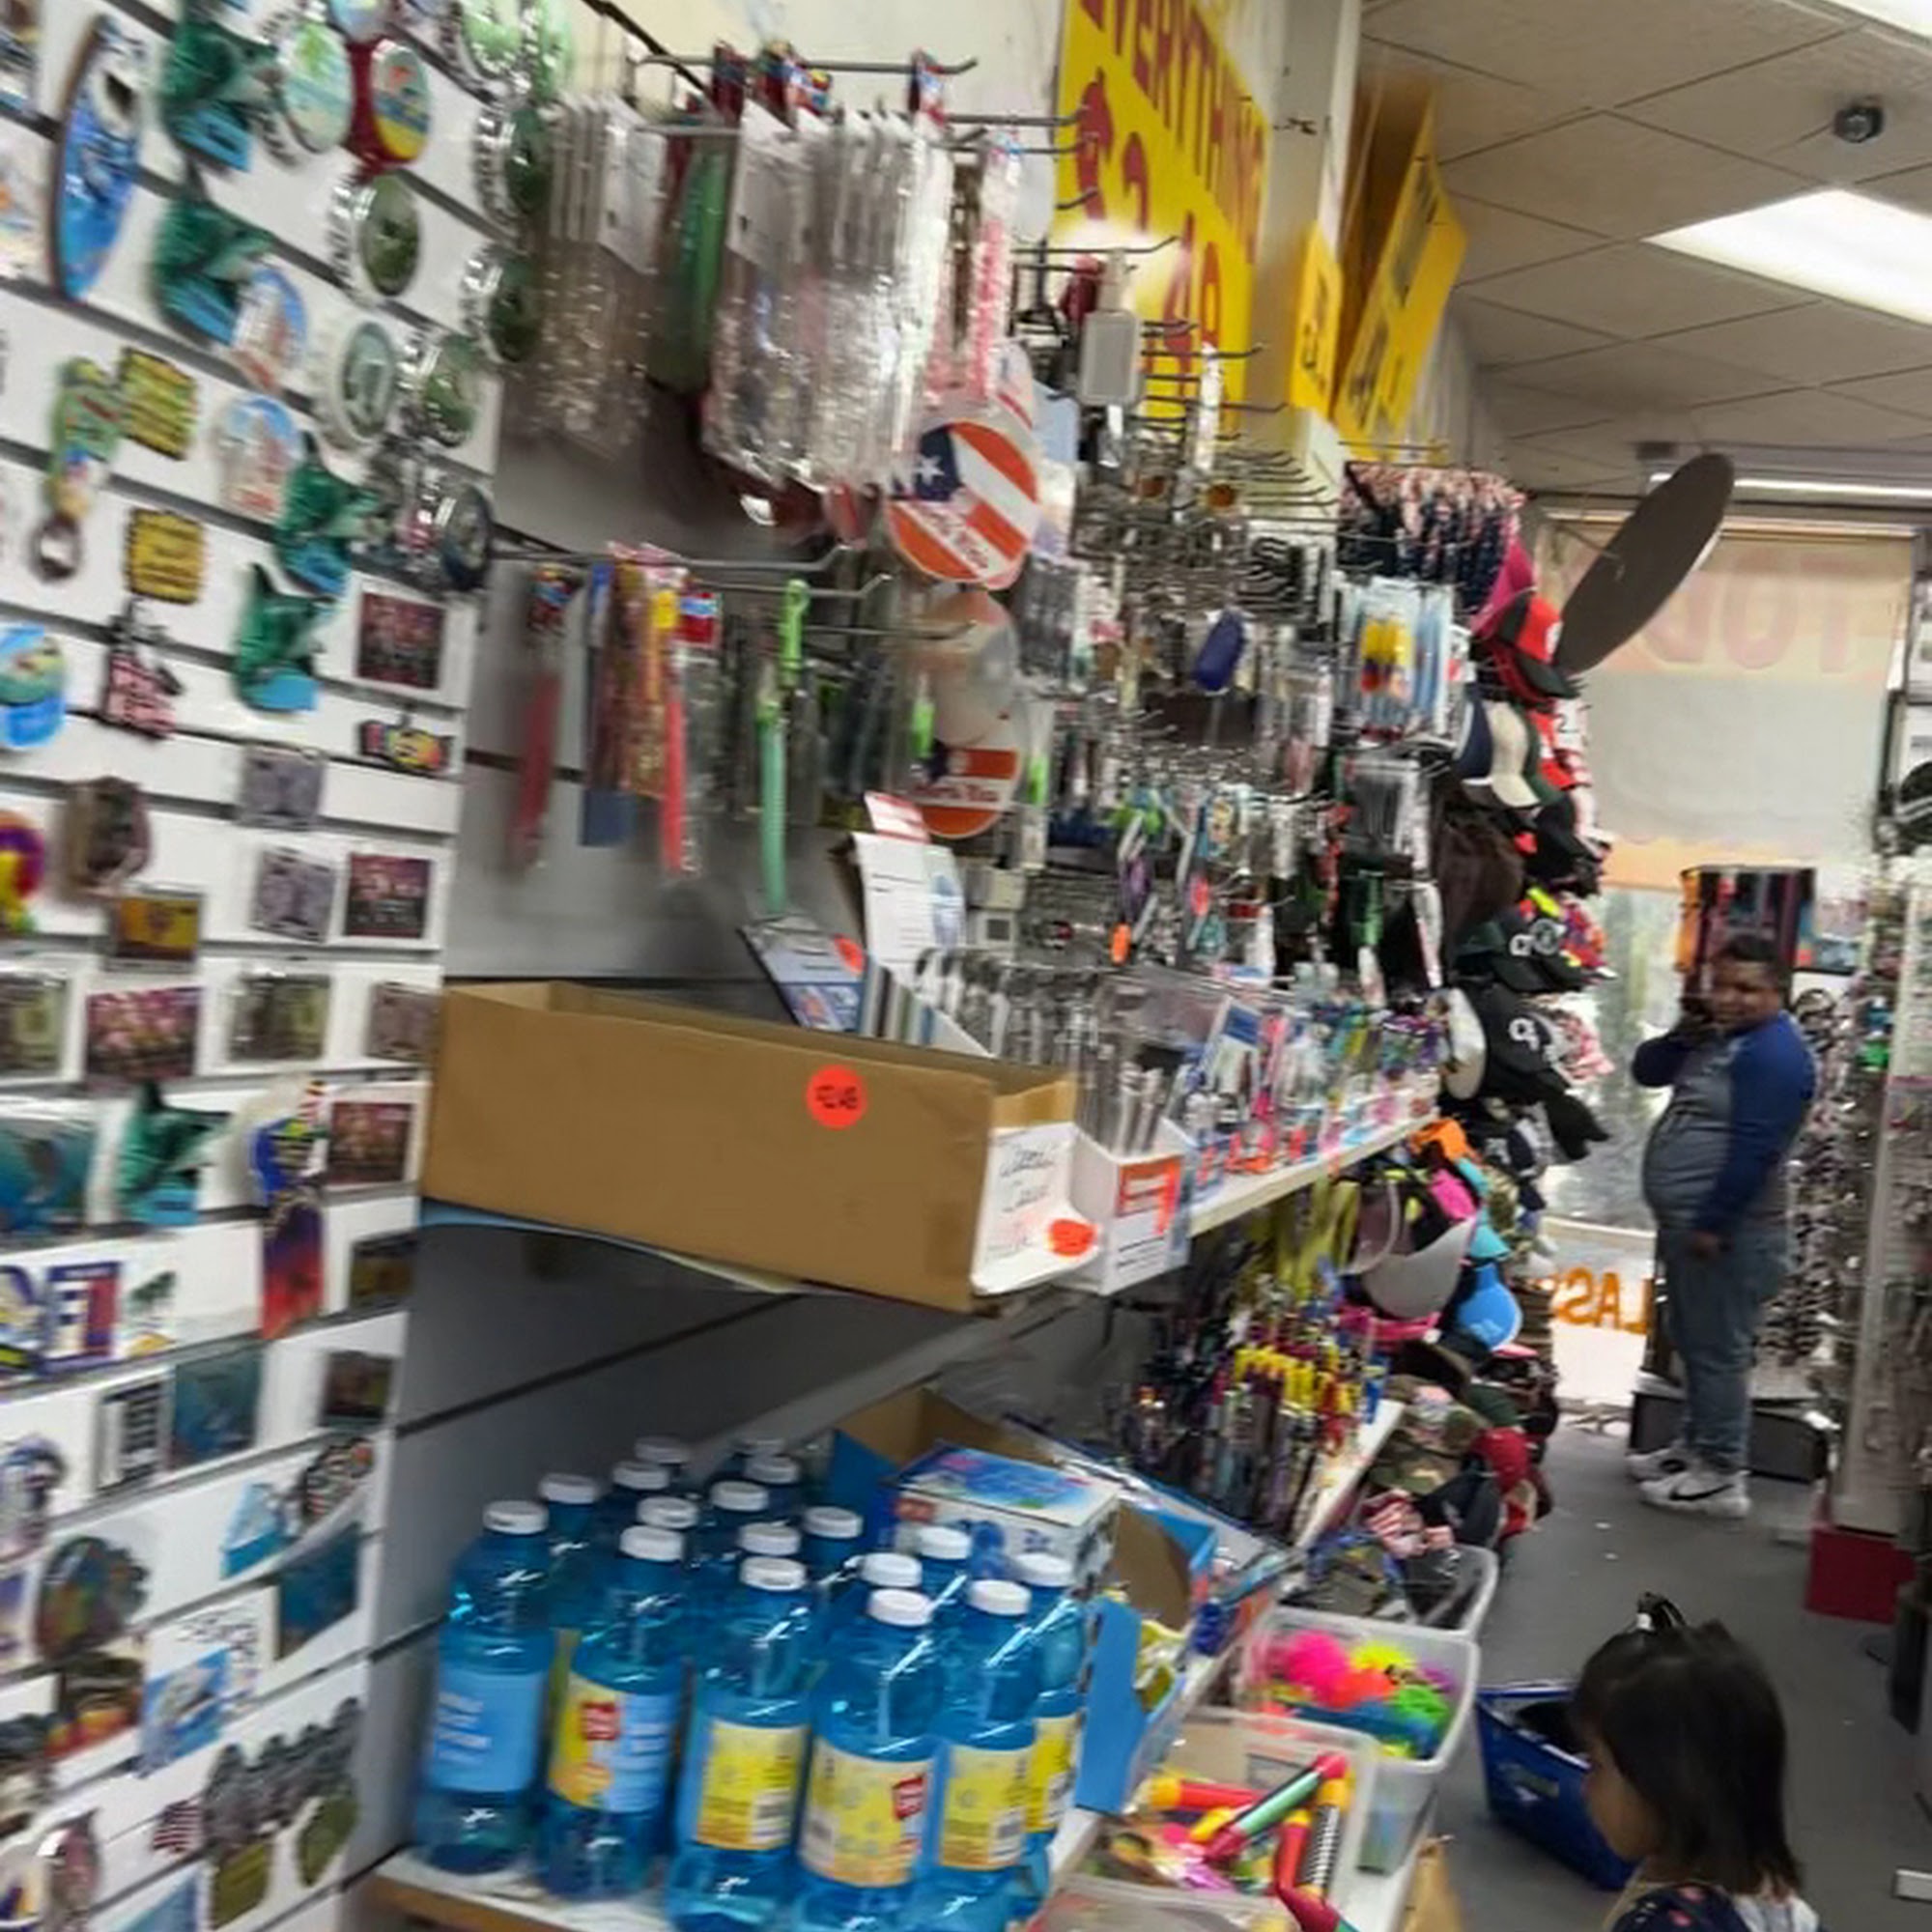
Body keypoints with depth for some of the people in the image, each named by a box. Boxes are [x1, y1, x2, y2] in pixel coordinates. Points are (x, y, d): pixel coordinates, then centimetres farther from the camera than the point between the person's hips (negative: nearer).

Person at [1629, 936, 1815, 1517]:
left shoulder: (1775, 1053, -18)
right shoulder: (1716, 1034, 11)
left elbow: (1754, 1151, -24)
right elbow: (1647, 1073, 16)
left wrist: (1712, 1225, -23)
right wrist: (1681, 1037, -4)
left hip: (1725, 1232, -10)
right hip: (1685, 1222, 10)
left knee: (1716, 1350, -3)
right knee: (1691, 1343, 19)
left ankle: (1721, 1477, 5)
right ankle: (1695, 1446, 32)